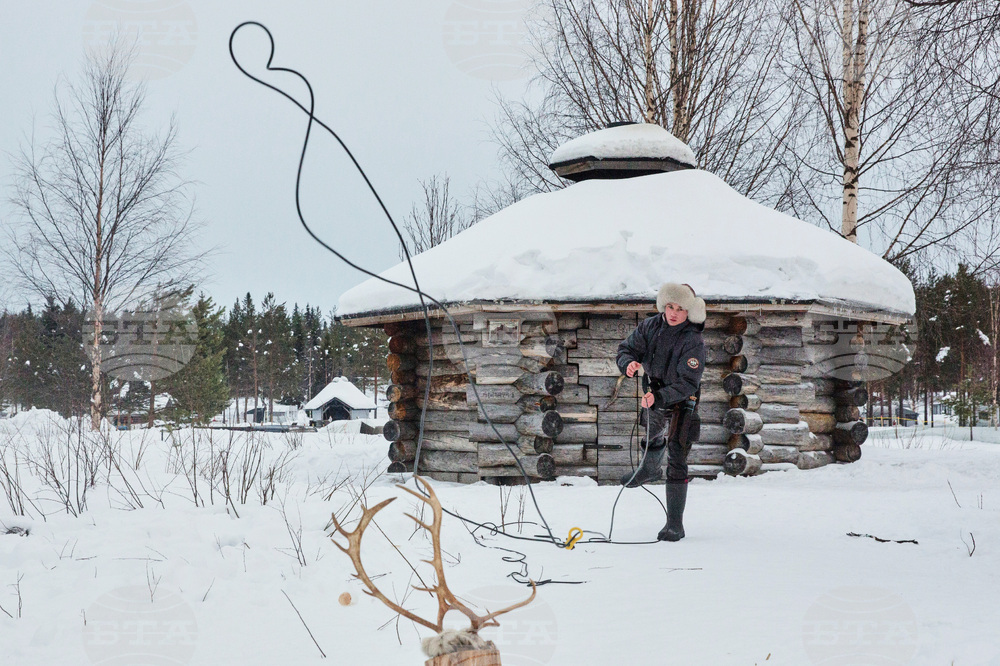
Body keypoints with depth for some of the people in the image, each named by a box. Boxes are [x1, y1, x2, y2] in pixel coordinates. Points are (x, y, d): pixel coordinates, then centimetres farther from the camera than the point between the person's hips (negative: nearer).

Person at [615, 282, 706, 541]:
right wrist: (629, 363, -28)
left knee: (676, 463, -13)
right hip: (654, 398, 6)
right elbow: (626, 348, -4)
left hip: (681, 405, -6)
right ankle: (649, 470, 68)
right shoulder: (650, 327, -11)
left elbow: (687, 384, -30)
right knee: (654, 442, 34)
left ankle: (675, 524, -9)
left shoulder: (693, 341, -26)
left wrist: (659, 397, -43)